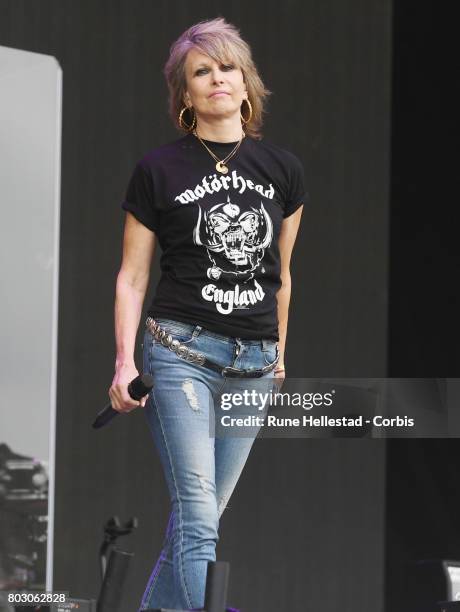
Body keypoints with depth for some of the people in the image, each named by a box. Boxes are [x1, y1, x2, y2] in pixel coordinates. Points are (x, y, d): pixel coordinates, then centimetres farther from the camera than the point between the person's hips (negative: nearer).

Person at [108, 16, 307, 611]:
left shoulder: (281, 170, 9)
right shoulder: (159, 170, 0)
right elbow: (132, 275, 2)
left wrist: (278, 354, 24)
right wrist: (125, 361, -7)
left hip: (253, 361, 4)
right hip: (181, 350, -4)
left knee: (201, 512, 8)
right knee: (197, 516, -13)